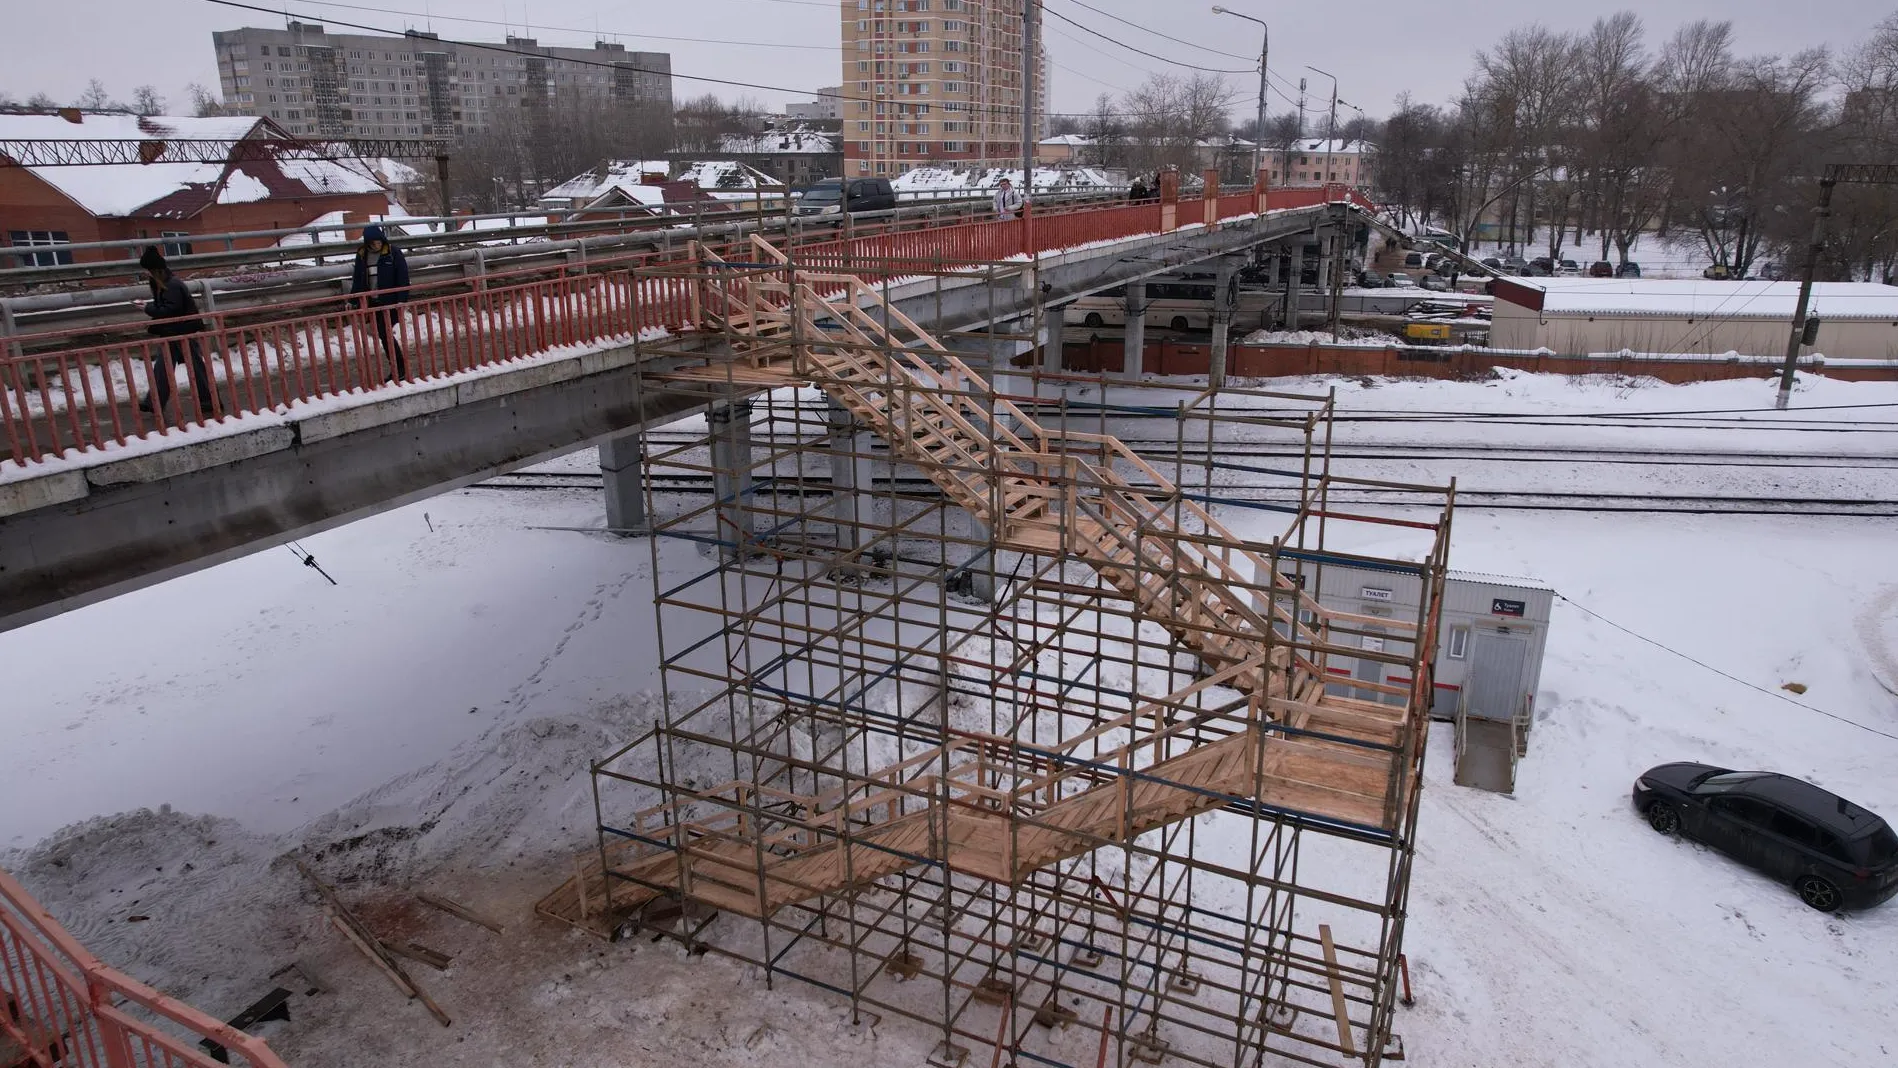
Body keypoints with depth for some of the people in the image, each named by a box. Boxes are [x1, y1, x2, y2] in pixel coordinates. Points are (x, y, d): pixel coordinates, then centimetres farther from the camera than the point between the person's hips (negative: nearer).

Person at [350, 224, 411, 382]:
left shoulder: (393, 253, -7)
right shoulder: (362, 255, 7)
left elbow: (403, 278, -9)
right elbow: (358, 280, 14)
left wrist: (402, 299, -17)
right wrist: (352, 299, 8)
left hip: (391, 302, -5)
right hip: (373, 303, 5)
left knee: (385, 333, -12)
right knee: (383, 335, 7)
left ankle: (399, 369, -2)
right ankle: (398, 369, 15)